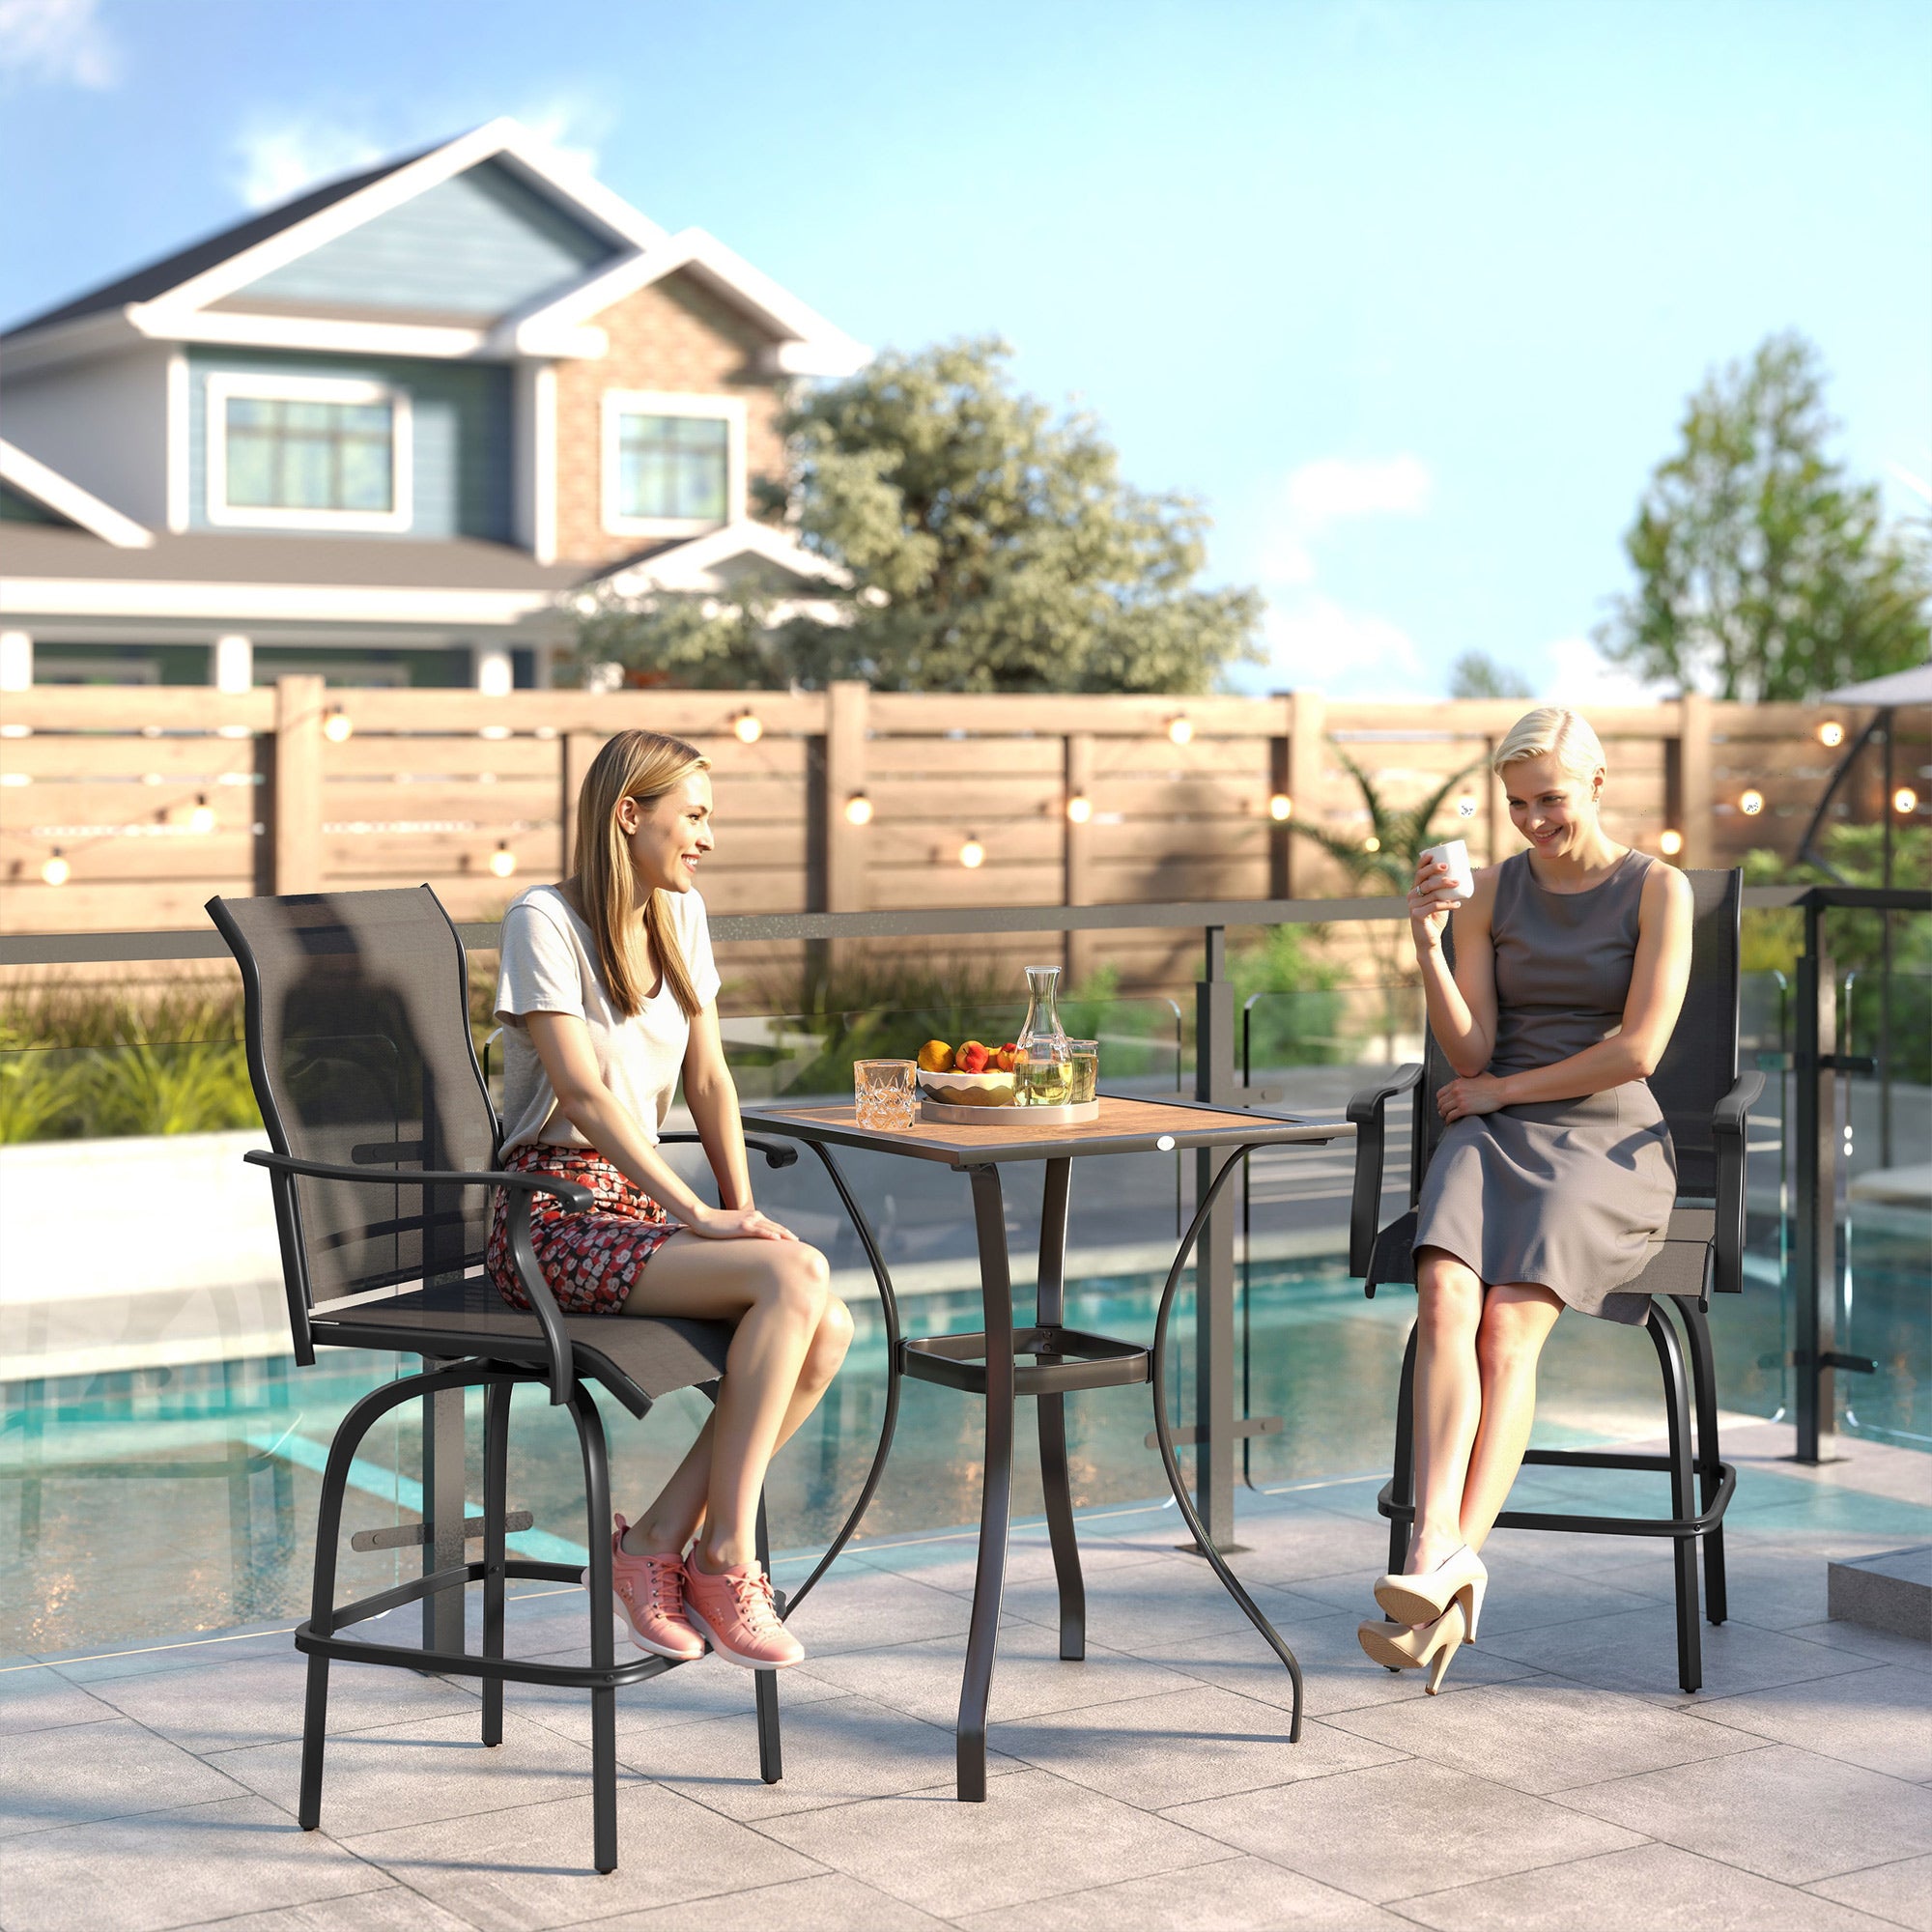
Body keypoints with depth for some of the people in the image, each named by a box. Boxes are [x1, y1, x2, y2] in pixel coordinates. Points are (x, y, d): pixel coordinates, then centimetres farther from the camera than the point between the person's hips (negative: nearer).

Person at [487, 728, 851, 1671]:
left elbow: (707, 1079, 14)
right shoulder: (544, 922, -10)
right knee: (795, 1276, -28)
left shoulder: (680, 915, 13)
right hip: (555, 1214, -7)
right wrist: (698, 1214, -23)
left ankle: (655, 1544, -10)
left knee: (828, 1327, -19)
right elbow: (583, 1094, -18)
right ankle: (726, 1555, -18)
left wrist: (742, 1205, -2)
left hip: (640, 1199, 7)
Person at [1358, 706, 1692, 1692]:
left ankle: (1446, 1562, -40)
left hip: (1606, 1142, -3)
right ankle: (1441, 1550, -45)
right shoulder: (1492, 892, 12)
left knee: (1509, 1322, -30)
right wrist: (1427, 945, -10)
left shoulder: (1659, 890, 2)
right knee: (1445, 1297, -30)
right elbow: (1469, 1053, 4)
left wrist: (1502, 1089, -3)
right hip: (1494, 1137, 3)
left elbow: (1637, 1049, -8)